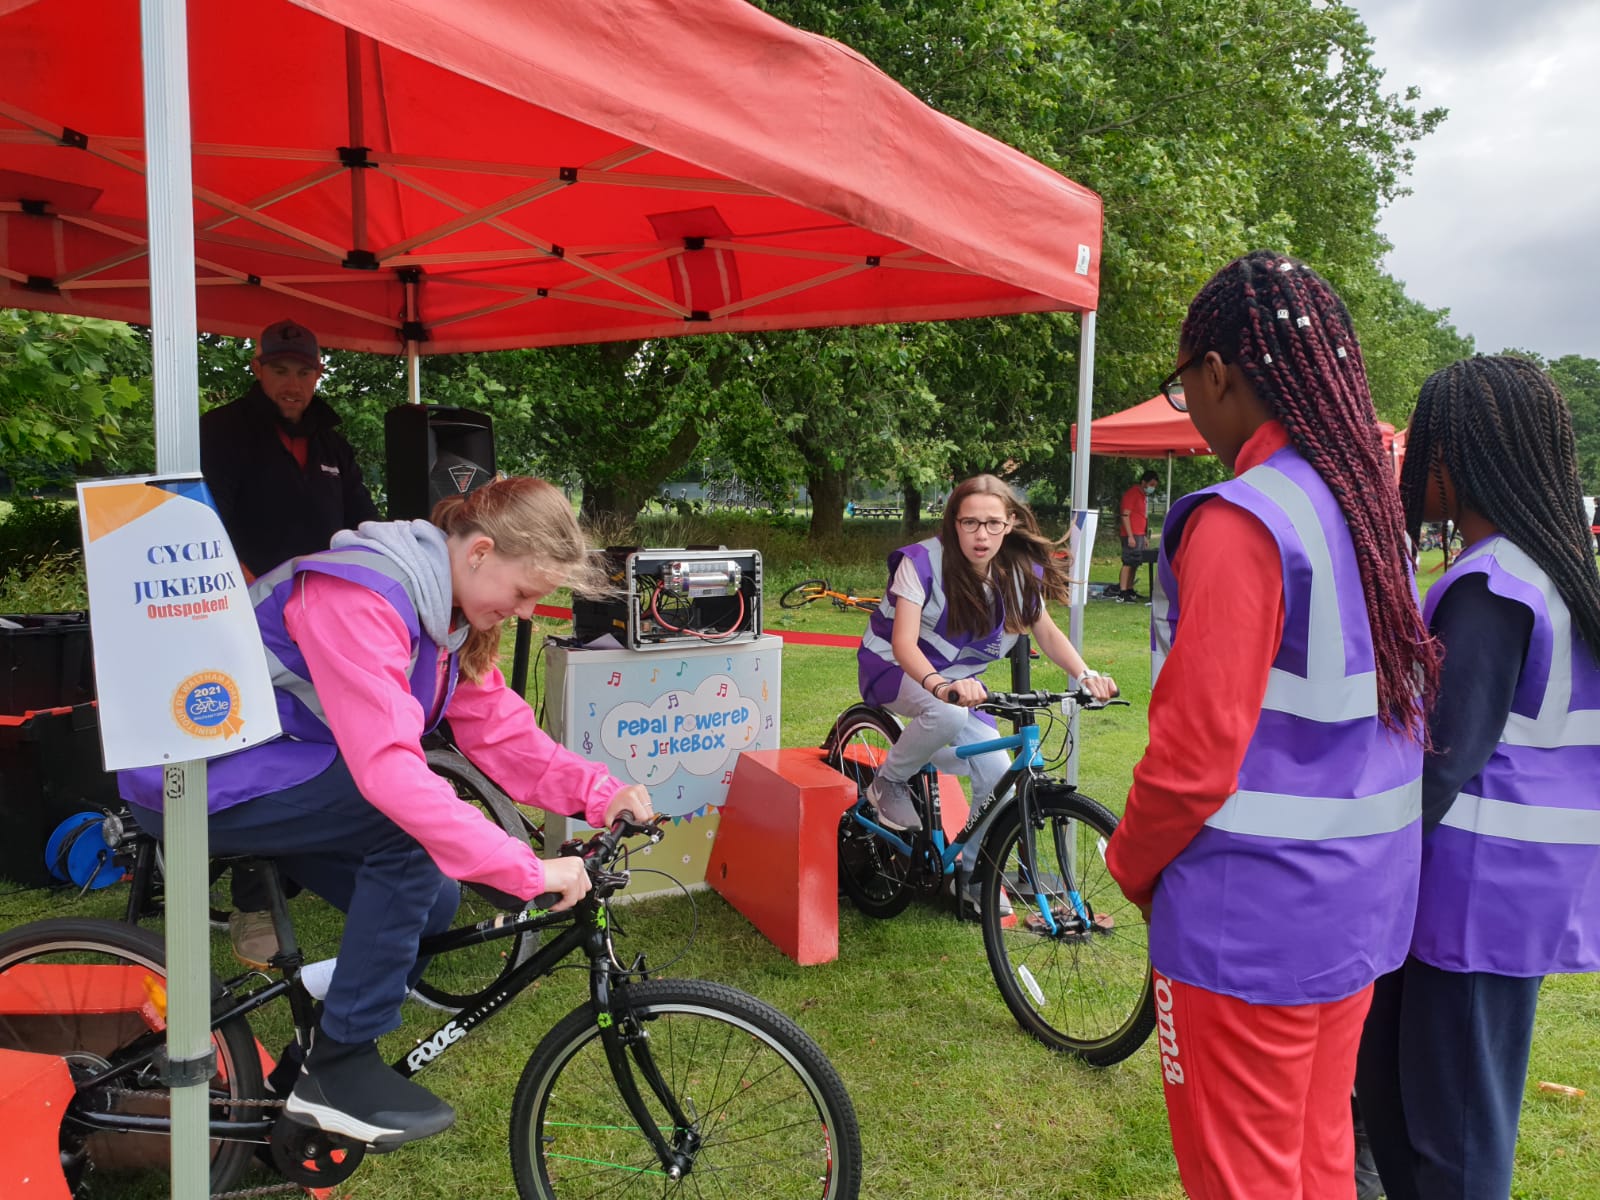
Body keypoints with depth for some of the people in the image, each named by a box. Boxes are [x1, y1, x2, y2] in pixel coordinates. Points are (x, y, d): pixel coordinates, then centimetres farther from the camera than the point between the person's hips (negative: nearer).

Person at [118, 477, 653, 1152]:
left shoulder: (446, 608, 0)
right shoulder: (360, 597, -30)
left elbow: (500, 729, -2)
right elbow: (389, 768, -39)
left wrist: (601, 793, -16)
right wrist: (526, 871, -40)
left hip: (274, 766, 9)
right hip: (195, 775, -9)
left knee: (432, 900, -3)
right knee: (412, 819, -25)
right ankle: (339, 1071, -14)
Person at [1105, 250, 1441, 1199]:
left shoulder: (1241, 525, -21)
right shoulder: (1375, 508, 6)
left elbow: (1195, 754, -23)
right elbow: (1401, 711, 13)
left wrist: (1133, 865, -3)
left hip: (1252, 923, -8)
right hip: (1363, 906, 8)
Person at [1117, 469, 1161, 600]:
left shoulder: (1144, 496, 18)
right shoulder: (1132, 493, -11)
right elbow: (1125, 515, -17)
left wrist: (1145, 537, 21)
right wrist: (1130, 536, -21)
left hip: (1140, 535, 9)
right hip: (1131, 535, -9)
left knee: (1135, 564, 9)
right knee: (1128, 563, -10)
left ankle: (1130, 590, 14)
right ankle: (1122, 593, -11)